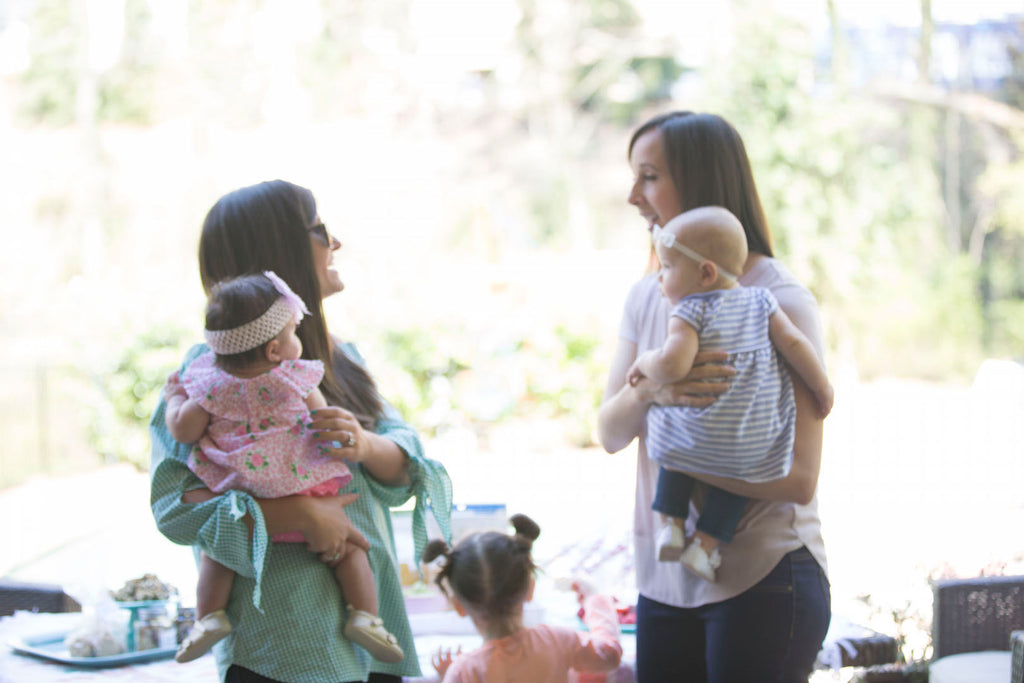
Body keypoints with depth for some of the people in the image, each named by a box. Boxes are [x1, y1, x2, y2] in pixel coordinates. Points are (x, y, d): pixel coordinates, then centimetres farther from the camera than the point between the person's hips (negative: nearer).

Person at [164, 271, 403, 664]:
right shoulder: (297, 379, -6)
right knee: (348, 546, 13)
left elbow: (183, 430, -1)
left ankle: (209, 615, 8)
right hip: (304, 497, -1)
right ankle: (364, 615, -1)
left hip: (236, 508, 1)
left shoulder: (210, 384, -4)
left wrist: (175, 398, 18)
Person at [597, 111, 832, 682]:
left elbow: (799, 476, -16)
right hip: (665, 582, 6)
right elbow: (610, 433, 0)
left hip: (764, 581, -6)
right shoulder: (648, 297, 9)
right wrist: (648, 391, -21)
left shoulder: (780, 303, -12)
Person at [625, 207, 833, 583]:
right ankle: (706, 543, 18)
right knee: (737, 472, 29)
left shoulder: (690, 312, -12)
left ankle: (671, 522, 21)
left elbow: (672, 365, -25)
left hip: (702, 438, -3)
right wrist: (822, 387, 14)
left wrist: (644, 362, -4)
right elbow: (795, 345, 2)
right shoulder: (760, 300, 3)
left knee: (675, 443, 29)